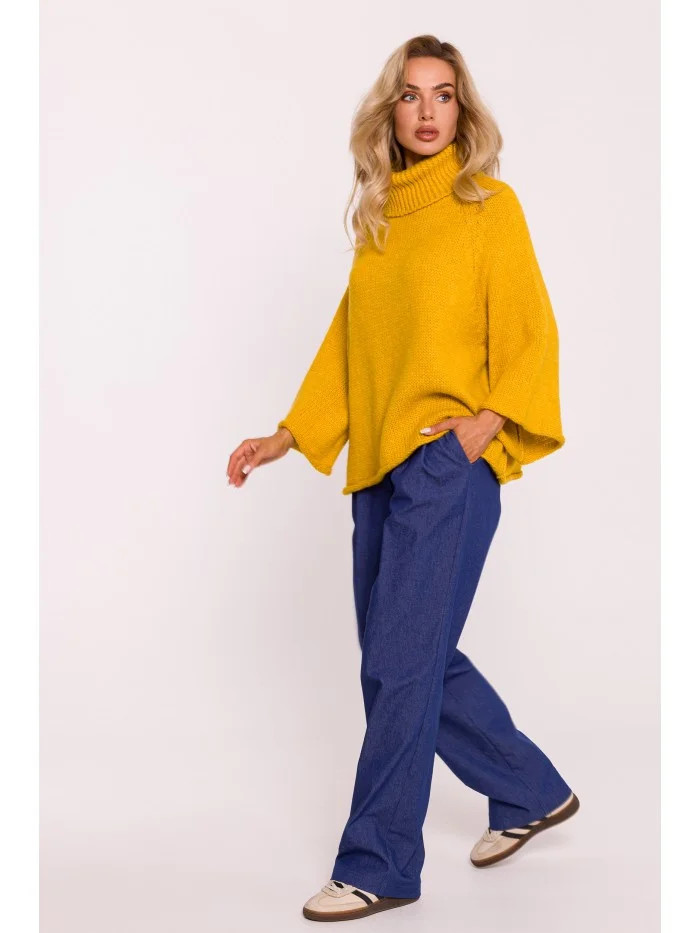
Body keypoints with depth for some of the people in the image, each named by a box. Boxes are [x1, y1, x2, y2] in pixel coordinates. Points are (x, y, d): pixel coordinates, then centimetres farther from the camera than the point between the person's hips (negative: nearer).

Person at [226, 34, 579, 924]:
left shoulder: (489, 204, -2)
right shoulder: (380, 217, 15)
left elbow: (530, 335, -5)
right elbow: (346, 344, 18)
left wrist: (489, 420, -20)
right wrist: (285, 437, 14)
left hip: (448, 461, -7)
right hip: (380, 462, 7)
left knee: (399, 664, -6)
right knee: (417, 656, 12)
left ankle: (378, 866, 7)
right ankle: (532, 792, 31)